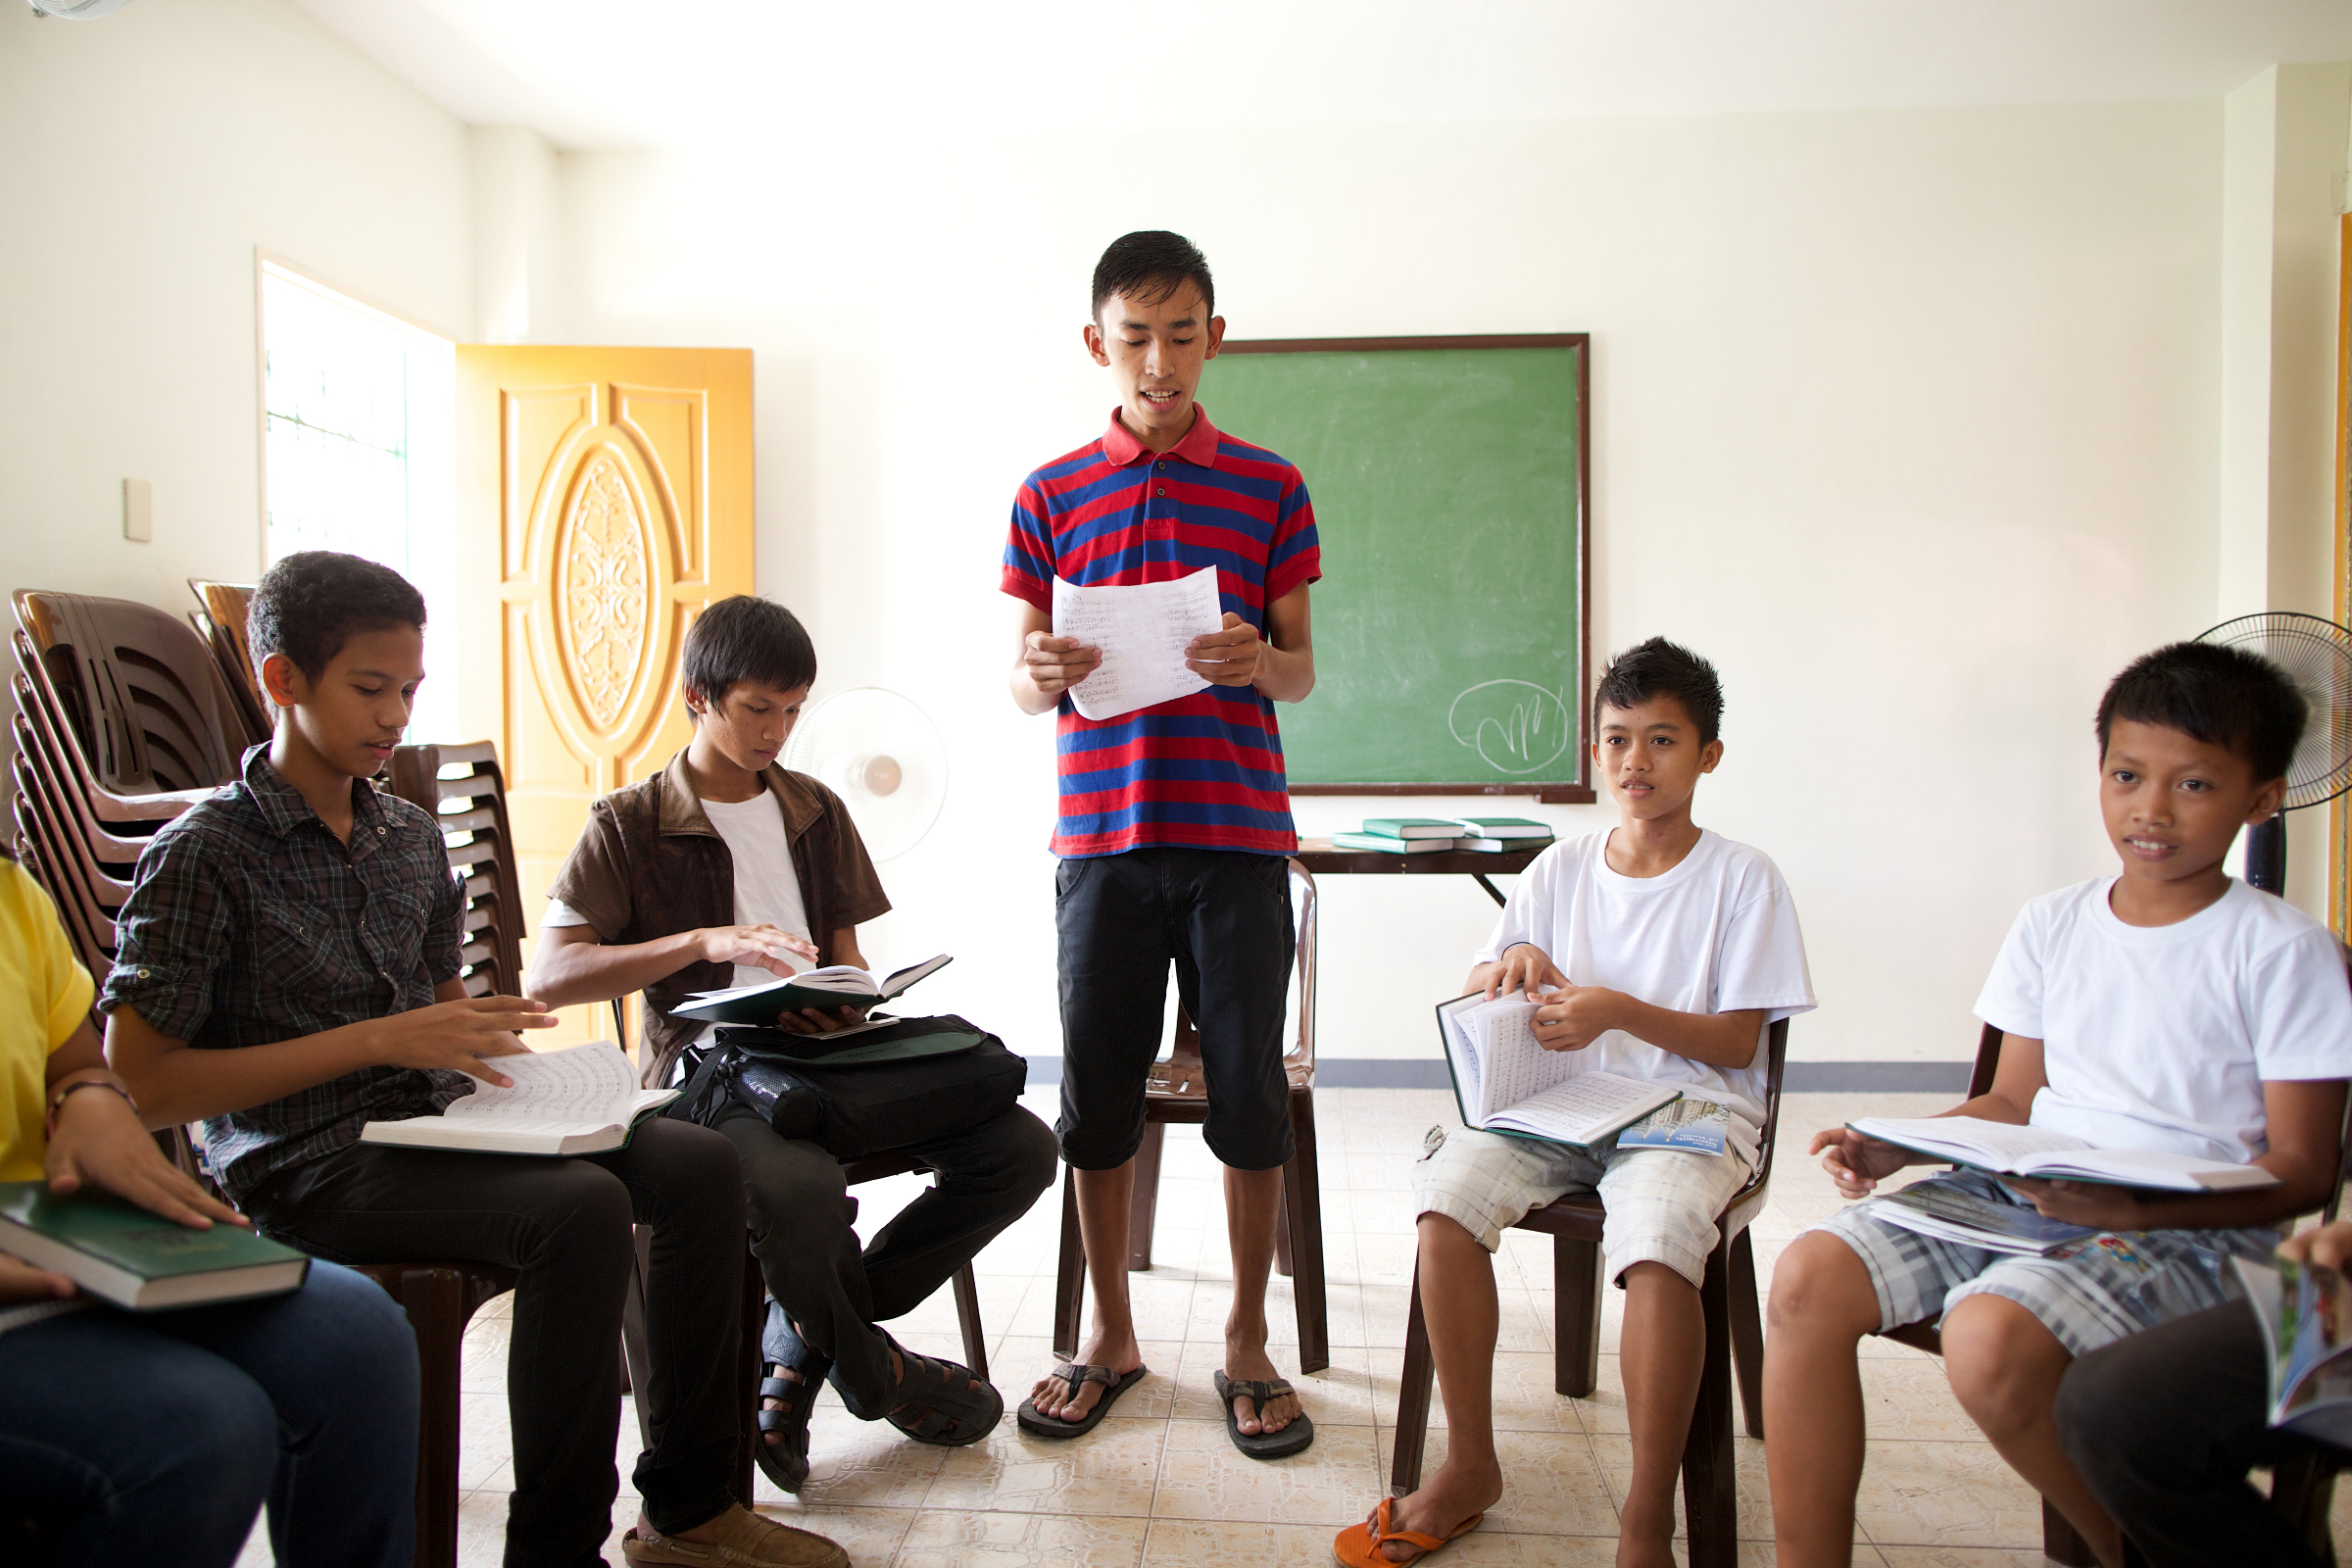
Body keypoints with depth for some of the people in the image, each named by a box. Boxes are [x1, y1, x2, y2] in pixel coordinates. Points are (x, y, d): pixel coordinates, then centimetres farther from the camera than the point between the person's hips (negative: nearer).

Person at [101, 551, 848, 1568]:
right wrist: (375, 1040, -19)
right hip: (309, 1168, -7)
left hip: (439, 1118, 7)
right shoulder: (203, 855, -7)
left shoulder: (412, 837, 13)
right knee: (581, 1209, -31)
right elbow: (136, 1084, -13)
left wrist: (491, 1041, 0)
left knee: (699, 1163, -12)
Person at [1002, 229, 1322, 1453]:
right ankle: (1109, 1336, 26)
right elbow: (1021, 684, 9)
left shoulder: (1269, 487, 7)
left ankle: (1248, 1342, 21)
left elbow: (1301, 670, 6)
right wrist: (1041, 674, -14)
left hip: (1237, 832, -1)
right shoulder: (1050, 496, 10)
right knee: (1098, 1087, 7)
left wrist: (1257, 661, -16)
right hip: (1101, 831, 1)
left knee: (1250, 1089, 3)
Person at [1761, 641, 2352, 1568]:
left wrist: (2132, 1207, -22)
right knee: (1808, 1278, -16)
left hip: (2194, 1226, -5)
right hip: (2024, 1194, 5)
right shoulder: (2053, 925, 11)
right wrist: (1892, 1150, -3)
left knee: (1989, 1337, -32)